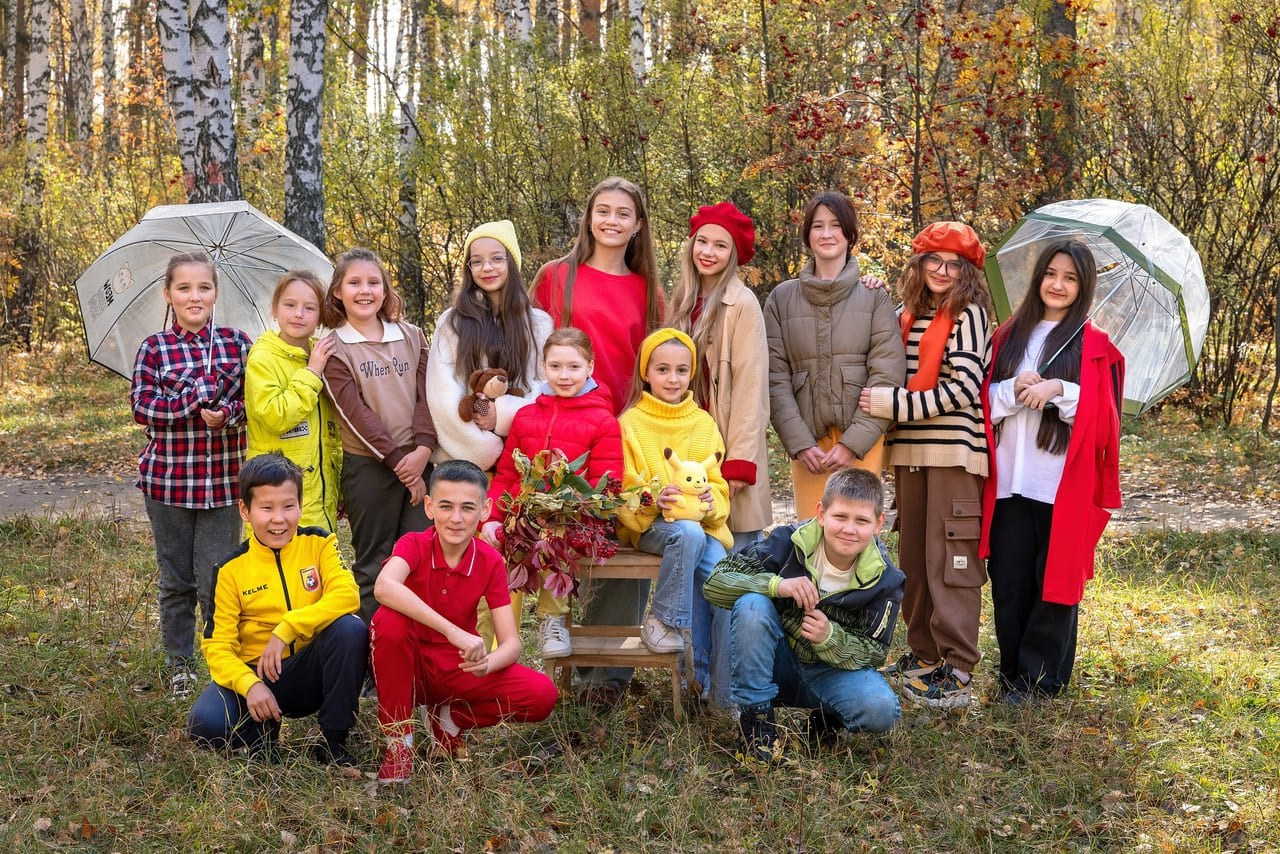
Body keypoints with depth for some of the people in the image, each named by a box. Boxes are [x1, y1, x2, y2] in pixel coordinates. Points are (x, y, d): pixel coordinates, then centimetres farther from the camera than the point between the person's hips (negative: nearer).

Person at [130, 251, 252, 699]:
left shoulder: (237, 343, 2)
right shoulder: (154, 349, -1)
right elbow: (142, 407, -9)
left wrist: (227, 413, -20)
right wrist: (203, 393, -17)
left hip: (223, 479, 0)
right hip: (168, 478, 0)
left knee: (217, 581, 0)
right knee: (176, 580, 11)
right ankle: (178, 664, 26)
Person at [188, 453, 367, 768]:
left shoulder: (318, 544, -1)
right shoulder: (232, 569, -2)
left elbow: (347, 594, -19)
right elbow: (218, 644, -6)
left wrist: (287, 629, -27)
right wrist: (249, 685, -25)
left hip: (310, 671, 1)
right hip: (255, 674, -1)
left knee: (350, 628, -31)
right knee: (206, 724, -31)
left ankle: (333, 740, -16)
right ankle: (264, 729, 4)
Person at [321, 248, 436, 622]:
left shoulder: (411, 336, 11)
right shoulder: (335, 348, -1)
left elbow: (425, 395, 4)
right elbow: (355, 412, -8)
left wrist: (423, 448, -12)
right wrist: (399, 461, -13)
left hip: (418, 461, 3)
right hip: (367, 465, -3)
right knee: (373, 563, 3)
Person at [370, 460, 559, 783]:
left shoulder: (490, 563, -7)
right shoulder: (414, 545, -15)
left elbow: (511, 644, -11)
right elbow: (384, 587, -39)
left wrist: (487, 663, -36)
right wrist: (454, 632, -46)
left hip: (459, 670, 2)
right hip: (410, 665, -2)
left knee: (542, 695, -21)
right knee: (389, 621, -35)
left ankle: (452, 720, 6)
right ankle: (399, 742, -18)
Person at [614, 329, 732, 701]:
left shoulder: (703, 423, 14)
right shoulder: (631, 423, 2)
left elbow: (717, 486, 13)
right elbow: (624, 496, -1)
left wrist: (710, 501, -11)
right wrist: (653, 500, -21)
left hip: (703, 522, 3)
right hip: (649, 525, -3)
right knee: (688, 533, -37)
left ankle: (713, 676, -15)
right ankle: (661, 621, -17)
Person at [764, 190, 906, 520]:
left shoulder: (874, 296, 5)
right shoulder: (782, 298, 10)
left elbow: (887, 375, -2)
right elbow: (775, 377, 4)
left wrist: (853, 443, -10)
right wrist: (799, 443, -7)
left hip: (861, 441, -1)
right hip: (806, 441, 1)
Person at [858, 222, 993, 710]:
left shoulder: (969, 315, -3)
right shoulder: (905, 317, 16)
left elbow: (962, 387, -11)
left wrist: (896, 405, -15)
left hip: (954, 449, -7)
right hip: (909, 451, 7)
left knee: (950, 559, -7)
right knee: (913, 557, 12)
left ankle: (956, 669, -5)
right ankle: (923, 654, 22)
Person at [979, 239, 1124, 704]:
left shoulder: (1095, 346, 2)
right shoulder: (1010, 335, 12)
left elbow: (1102, 416, -4)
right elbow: (985, 399, 7)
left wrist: (1059, 390, -18)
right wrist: (1015, 389, -12)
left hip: (1063, 485, -3)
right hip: (1009, 481, 3)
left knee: (1053, 584, 1)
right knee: (1008, 582, 4)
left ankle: (1040, 679, 10)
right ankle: (1012, 672, 15)